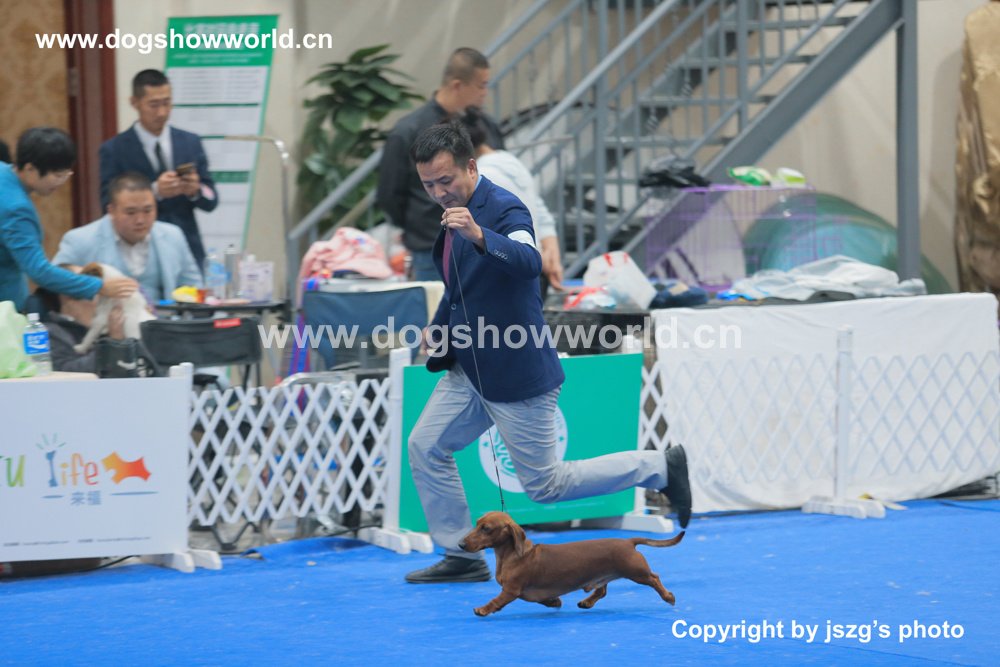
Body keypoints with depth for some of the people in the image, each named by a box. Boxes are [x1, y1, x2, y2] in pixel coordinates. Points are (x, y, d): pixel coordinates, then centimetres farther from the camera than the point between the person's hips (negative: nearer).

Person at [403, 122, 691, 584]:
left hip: (515, 373, -9)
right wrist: (437, 327, 11)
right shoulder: (453, 214, 10)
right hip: (470, 368, 9)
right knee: (424, 447, 6)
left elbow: (529, 263, -40)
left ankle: (660, 468, 8)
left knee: (544, 485, -4)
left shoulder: (503, 208, -18)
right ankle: (462, 558, 16)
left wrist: (478, 235, -55)